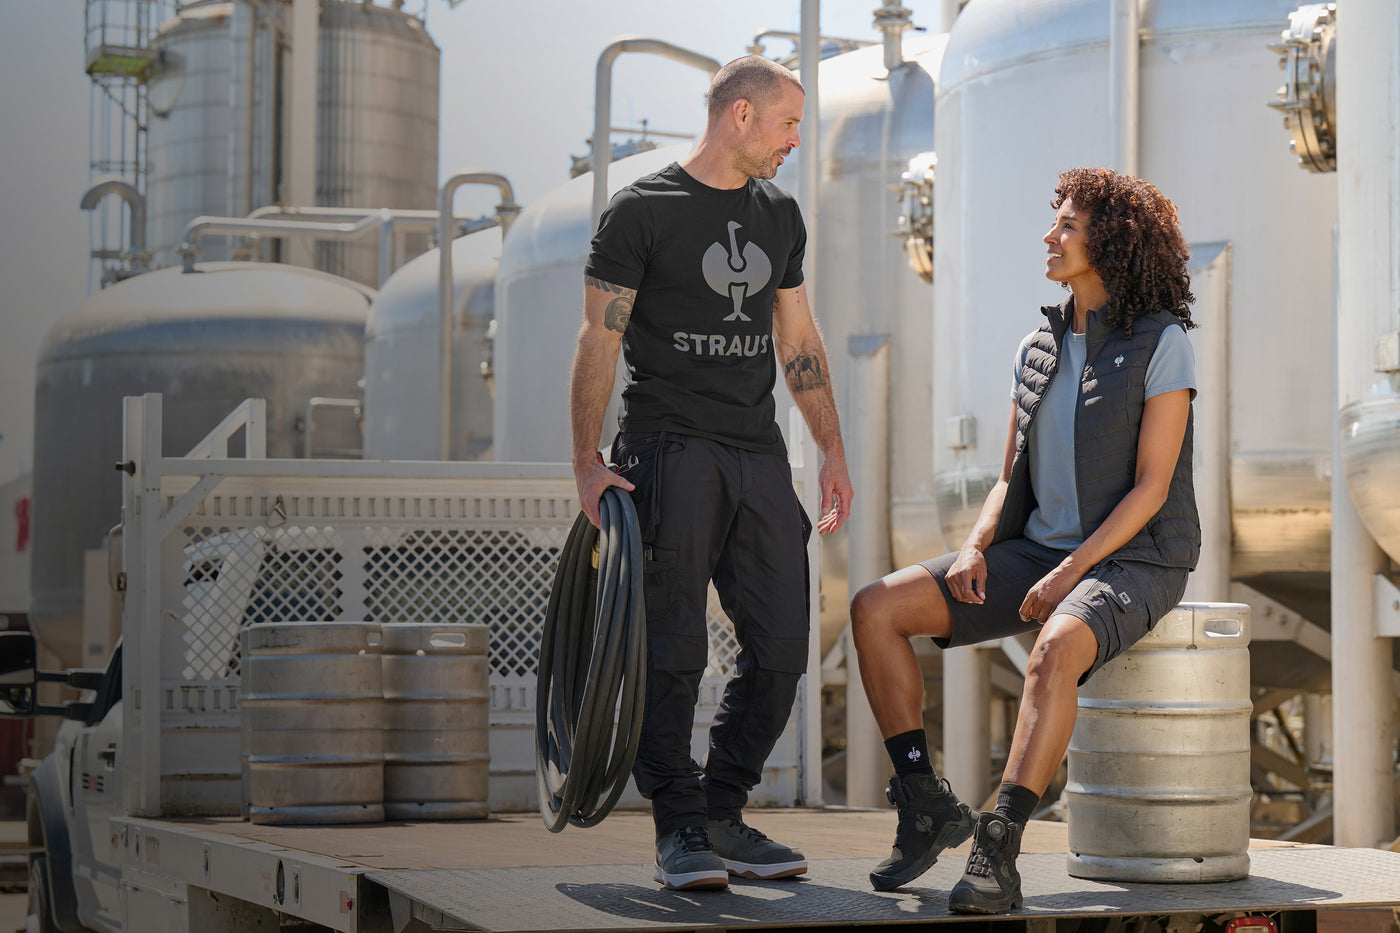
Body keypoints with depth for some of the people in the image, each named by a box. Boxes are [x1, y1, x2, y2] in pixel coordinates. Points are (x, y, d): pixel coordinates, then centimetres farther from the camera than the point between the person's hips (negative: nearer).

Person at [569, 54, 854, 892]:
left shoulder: (780, 216, 18)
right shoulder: (643, 211, -2)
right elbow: (599, 341, -4)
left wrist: (834, 451, 16)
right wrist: (588, 459, -11)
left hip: (759, 454, 6)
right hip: (668, 447, -6)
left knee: (782, 647, 1)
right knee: (673, 651, -7)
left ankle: (724, 812, 14)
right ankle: (680, 829, 1)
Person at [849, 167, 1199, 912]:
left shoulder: (1162, 343, -8)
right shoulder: (1040, 348, 12)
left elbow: (1152, 485, -14)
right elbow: (1013, 479, 13)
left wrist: (1070, 572, -23)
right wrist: (974, 549, -8)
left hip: (1129, 565, -7)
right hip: (1038, 555, 7)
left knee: (1054, 653, -42)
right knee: (874, 610, -13)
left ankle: (997, 855, -42)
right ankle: (927, 808, -7)